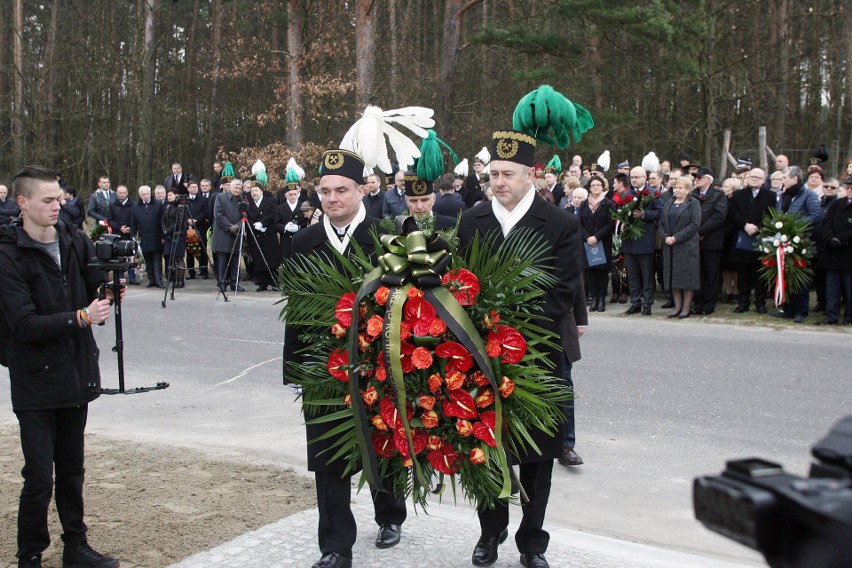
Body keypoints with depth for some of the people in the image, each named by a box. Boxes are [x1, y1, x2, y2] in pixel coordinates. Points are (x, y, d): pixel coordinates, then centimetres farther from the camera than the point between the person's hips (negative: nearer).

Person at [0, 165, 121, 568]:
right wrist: (81, 317, -26)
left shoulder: (77, 241, 3)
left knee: (71, 470, 16)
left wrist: (111, 290, -11)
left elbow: (95, 288, 11)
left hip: (76, 375, 5)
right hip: (35, 382, -5)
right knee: (39, 478, -1)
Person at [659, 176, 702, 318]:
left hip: (687, 246, -5)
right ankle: (677, 306, 13)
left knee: (687, 276, -2)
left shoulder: (693, 203, -2)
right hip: (669, 246, 5)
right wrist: (665, 237, -7)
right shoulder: (668, 203, 14)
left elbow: (695, 224, -12)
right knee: (673, 276, 6)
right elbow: (661, 223, 12)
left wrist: (676, 238, -16)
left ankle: (686, 308, 3)